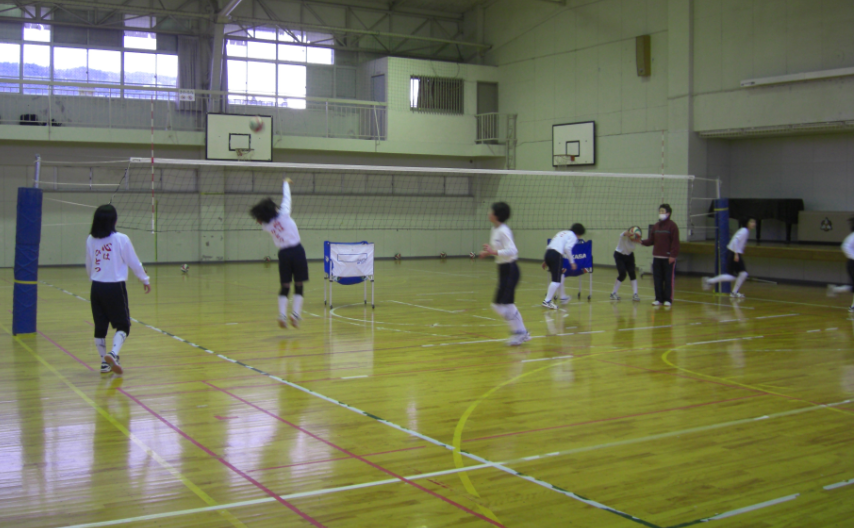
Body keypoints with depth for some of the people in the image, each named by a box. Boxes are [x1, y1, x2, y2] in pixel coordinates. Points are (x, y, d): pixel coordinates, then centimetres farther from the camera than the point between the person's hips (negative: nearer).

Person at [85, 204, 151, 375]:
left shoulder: (91, 240, 3)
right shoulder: (121, 239, -9)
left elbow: (88, 266, 14)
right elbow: (134, 262, -2)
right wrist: (145, 280, 13)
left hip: (97, 288, 4)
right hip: (115, 288, -4)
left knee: (100, 327, 13)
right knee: (123, 325, 5)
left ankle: (104, 363, 18)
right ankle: (113, 354, -18)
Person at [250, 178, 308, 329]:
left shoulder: (267, 226, -1)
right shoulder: (283, 214, -8)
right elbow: (286, 197, 6)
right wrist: (286, 183, 19)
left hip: (283, 253, 3)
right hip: (297, 250, -3)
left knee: (284, 286, 10)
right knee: (298, 285, 3)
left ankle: (282, 315, -1)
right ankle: (296, 313, -5)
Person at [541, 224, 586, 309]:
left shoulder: (562, 233, 30)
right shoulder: (573, 236, 6)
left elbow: (549, 246, 27)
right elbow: (567, 248, -12)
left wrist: (545, 261, 30)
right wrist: (572, 262, -7)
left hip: (548, 253, 9)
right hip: (556, 255, -9)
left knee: (560, 276, 25)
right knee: (556, 280, -9)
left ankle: (562, 297, 37)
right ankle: (547, 301, -17)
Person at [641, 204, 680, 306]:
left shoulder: (672, 225, -5)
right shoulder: (656, 226, 11)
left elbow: (675, 242, -9)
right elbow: (651, 240, 10)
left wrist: (673, 255, -14)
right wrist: (642, 242, -5)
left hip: (668, 258, -5)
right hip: (657, 257, 5)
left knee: (669, 279, 1)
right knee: (657, 279, 7)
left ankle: (668, 299, 8)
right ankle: (659, 299, 15)